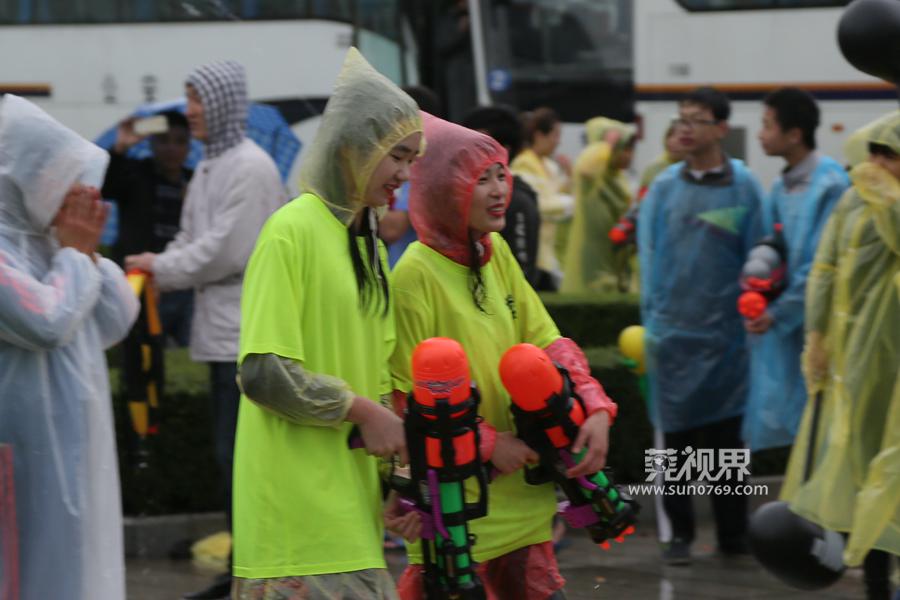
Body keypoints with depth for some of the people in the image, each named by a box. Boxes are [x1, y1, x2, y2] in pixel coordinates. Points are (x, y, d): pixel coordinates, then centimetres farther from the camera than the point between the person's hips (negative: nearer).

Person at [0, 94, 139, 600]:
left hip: (70, 453, 9)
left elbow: (116, 322, 15)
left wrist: (87, 252, 1)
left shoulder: (44, 239, 12)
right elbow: (48, 322, -24)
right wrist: (75, 252, -9)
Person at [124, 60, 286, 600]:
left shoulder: (250, 166, -13)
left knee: (239, 452, -10)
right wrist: (156, 269, 2)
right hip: (223, 329, 10)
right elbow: (193, 239, 20)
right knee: (233, 452, 13)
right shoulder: (211, 165, 17)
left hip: (245, 328, -10)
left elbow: (228, 250, -17)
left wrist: (162, 267, -8)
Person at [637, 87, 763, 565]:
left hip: (725, 331, -1)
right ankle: (680, 532, 13)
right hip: (674, 330, 1)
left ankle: (733, 534, 14)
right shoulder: (663, 188, 5)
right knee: (677, 438, 4)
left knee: (727, 436, 5)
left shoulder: (743, 188, 0)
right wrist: (653, 323, 1)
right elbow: (649, 256, 7)